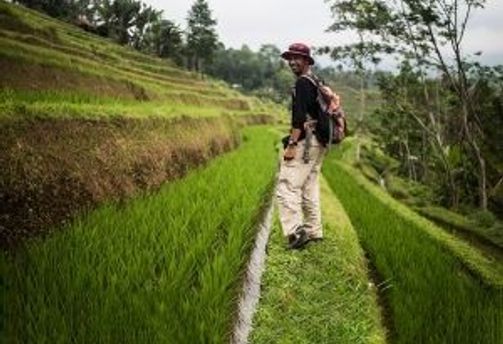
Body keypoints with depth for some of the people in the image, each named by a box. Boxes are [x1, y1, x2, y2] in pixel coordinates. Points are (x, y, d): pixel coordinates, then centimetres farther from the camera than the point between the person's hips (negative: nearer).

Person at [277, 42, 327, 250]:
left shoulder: (302, 83, -12)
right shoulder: (317, 82, 19)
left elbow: (299, 117, -21)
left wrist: (291, 144, -22)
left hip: (305, 142, -10)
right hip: (318, 142, 10)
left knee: (287, 187, -12)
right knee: (309, 188, 16)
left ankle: (296, 231, -19)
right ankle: (314, 231, 22)